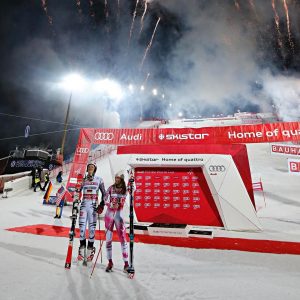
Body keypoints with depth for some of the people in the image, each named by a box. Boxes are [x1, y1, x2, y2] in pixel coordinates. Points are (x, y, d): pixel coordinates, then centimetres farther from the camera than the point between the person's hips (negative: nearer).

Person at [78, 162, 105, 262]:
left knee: (92, 227, -1)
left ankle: (90, 248, 12)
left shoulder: (99, 180, 2)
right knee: (82, 226, 2)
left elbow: (104, 193, 5)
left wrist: (102, 204, -3)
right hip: (83, 205, 2)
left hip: (93, 206, -2)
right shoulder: (83, 179, 8)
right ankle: (82, 247, 15)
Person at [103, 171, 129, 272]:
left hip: (119, 215, -1)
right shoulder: (111, 188, 0)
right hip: (109, 214, 1)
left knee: (123, 239, -3)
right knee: (108, 239, 6)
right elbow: (105, 200, -3)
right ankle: (110, 262, 21)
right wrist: (111, 205, -20)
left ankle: (126, 263, 7)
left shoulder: (125, 189, 2)